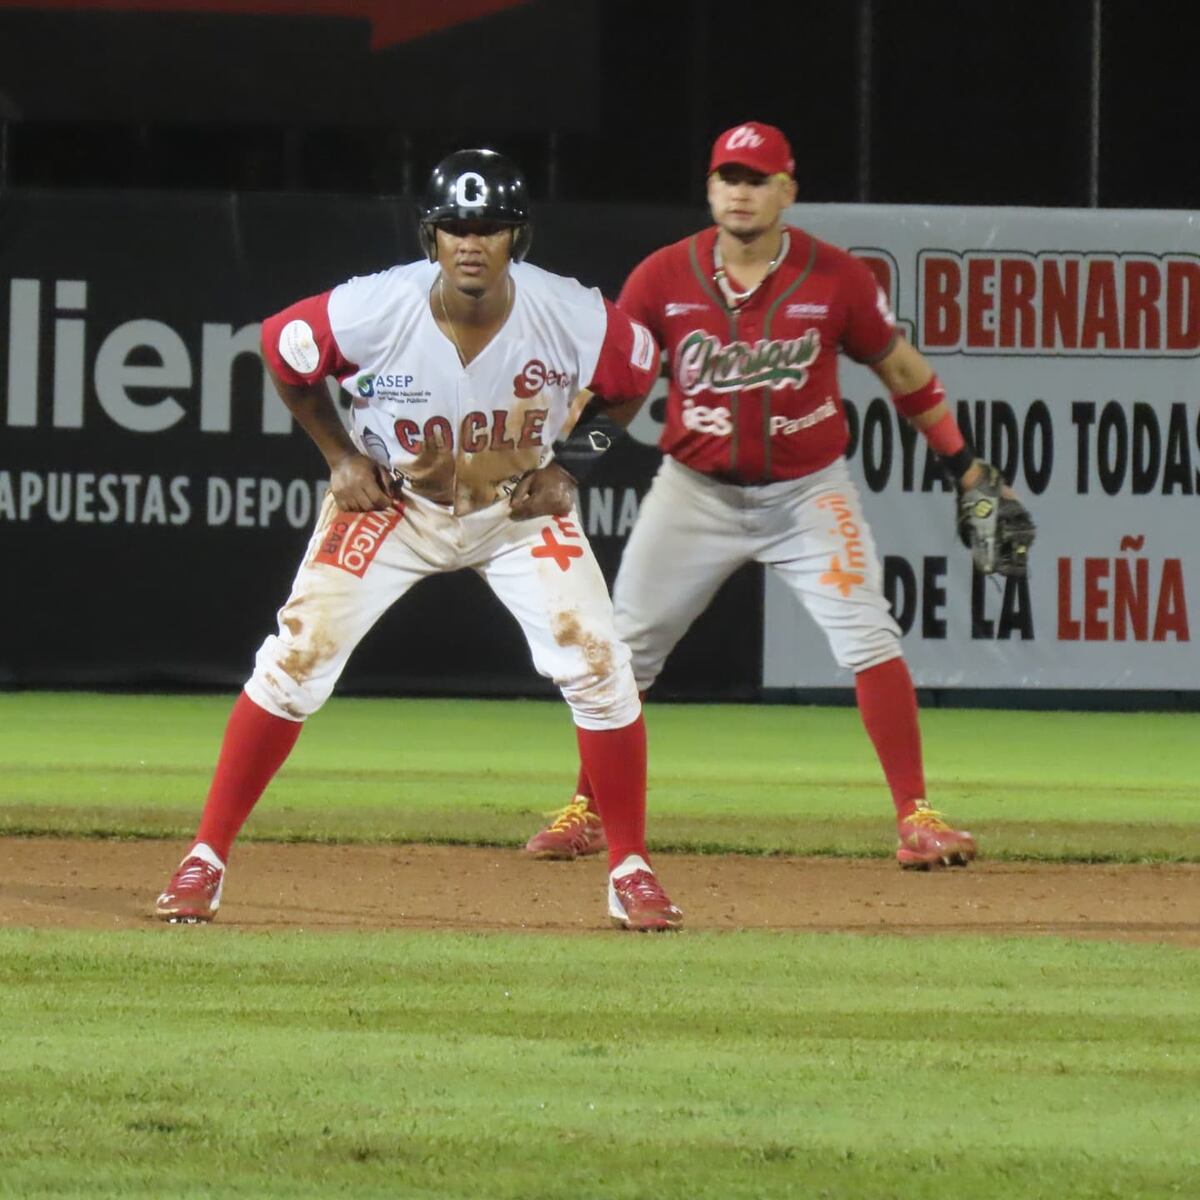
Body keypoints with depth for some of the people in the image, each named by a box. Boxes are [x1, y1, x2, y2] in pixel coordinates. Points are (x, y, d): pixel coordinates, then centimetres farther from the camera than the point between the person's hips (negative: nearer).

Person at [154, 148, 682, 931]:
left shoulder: (572, 319, -26)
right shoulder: (371, 312, -28)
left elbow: (636, 375, -3)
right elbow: (283, 351, -6)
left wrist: (568, 465, -8)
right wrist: (340, 455, -6)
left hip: (522, 510, 1)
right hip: (392, 504, -1)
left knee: (598, 667, -11)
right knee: (296, 660, -10)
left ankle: (631, 872, 4)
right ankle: (207, 860, 1)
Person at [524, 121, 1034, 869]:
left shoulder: (836, 278, -10)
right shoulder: (664, 277, -8)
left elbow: (902, 369, 2)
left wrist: (968, 471, 2)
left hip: (807, 491, -2)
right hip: (697, 491, 2)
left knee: (867, 634, -16)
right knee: (625, 644, 2)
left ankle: (917, 816, -11)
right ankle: (587, 812, 18)